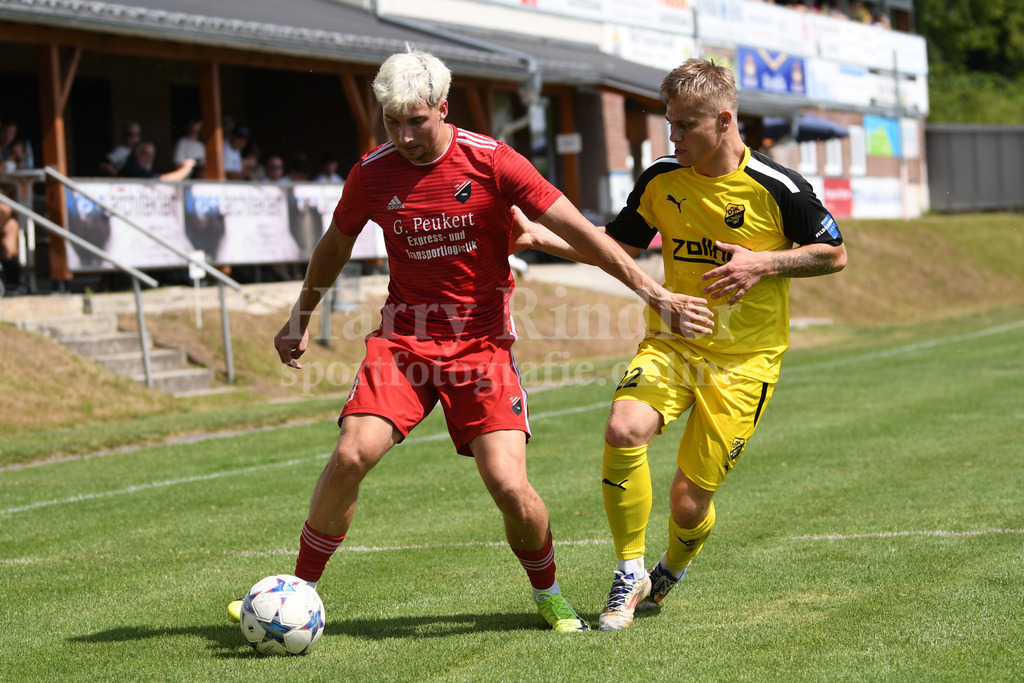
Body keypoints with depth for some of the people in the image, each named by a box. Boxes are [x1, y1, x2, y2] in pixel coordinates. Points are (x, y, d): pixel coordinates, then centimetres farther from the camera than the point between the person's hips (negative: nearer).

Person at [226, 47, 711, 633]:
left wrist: (657, 294, -12)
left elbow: (580, 231, -9)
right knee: (352, 456, -19)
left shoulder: (492, 162, -11)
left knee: (509, 484, -14)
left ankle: (548, 593, 15)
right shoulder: (372, 174, -2)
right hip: (404, 336, 2)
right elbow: (336, 245, 18)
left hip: (483, 339, -2)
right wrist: (300, 318, 26)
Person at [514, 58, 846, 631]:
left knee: (689, 502, -5)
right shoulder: (661, 180, 0)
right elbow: (617, 245, 14)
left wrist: (766, 264, -14)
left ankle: (670, 572, 33)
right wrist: (540, 236, 0)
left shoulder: (777, 189, -10)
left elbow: (836, 255, 1)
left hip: (743, 361, -3)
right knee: (624, 431, -29)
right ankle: (631, 572, -9)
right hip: (671, 343, 3)